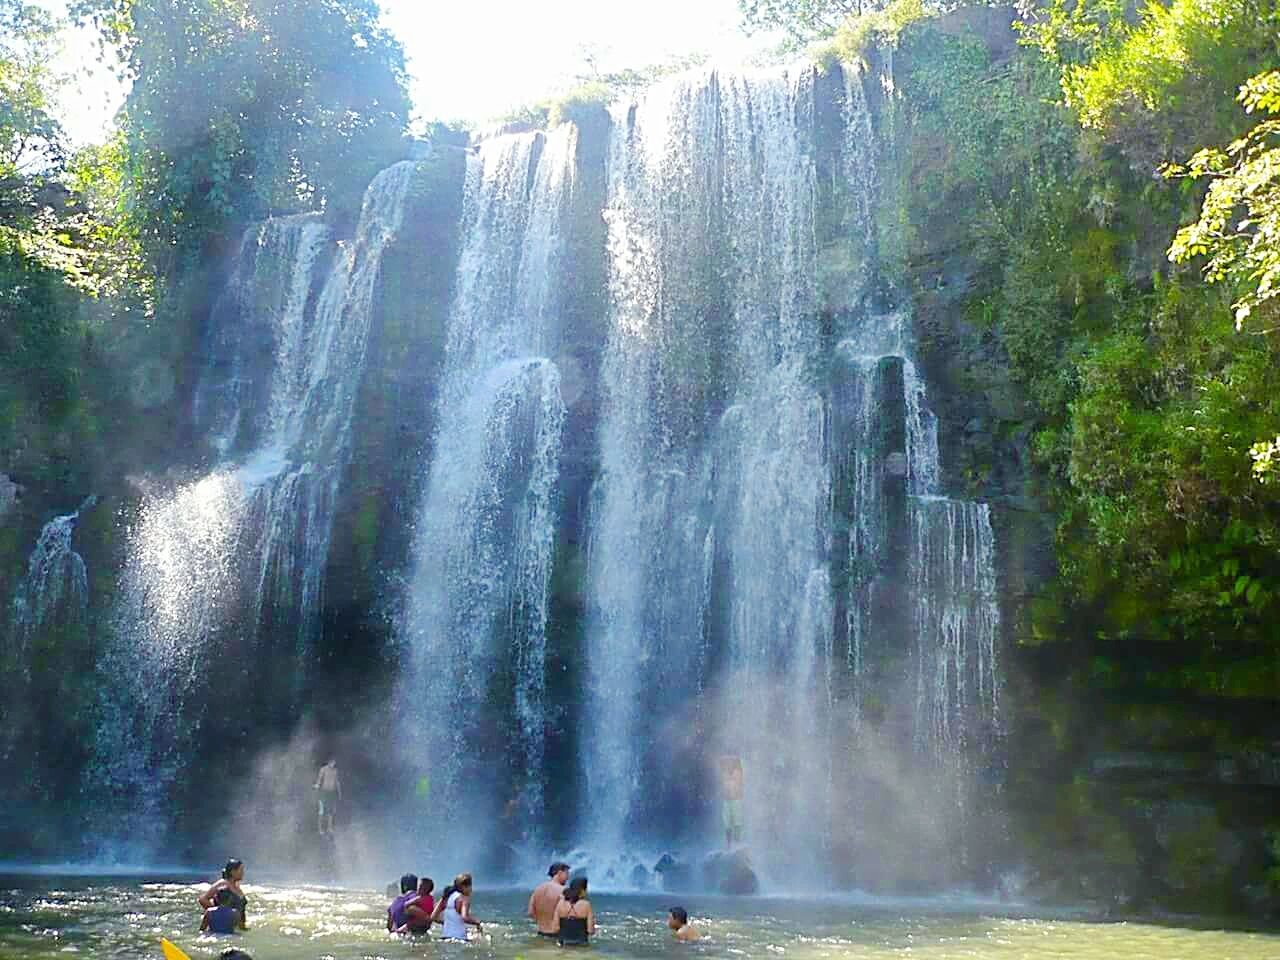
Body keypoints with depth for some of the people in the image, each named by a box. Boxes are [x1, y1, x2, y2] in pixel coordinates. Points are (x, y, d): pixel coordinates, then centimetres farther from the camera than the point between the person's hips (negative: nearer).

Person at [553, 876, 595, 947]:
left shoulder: (561, 903, -1)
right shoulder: (586, 905, -8)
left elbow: (556, 928, -1)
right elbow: (590, 930, -7)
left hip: (563, 944, 3)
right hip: (581, 945, -3)